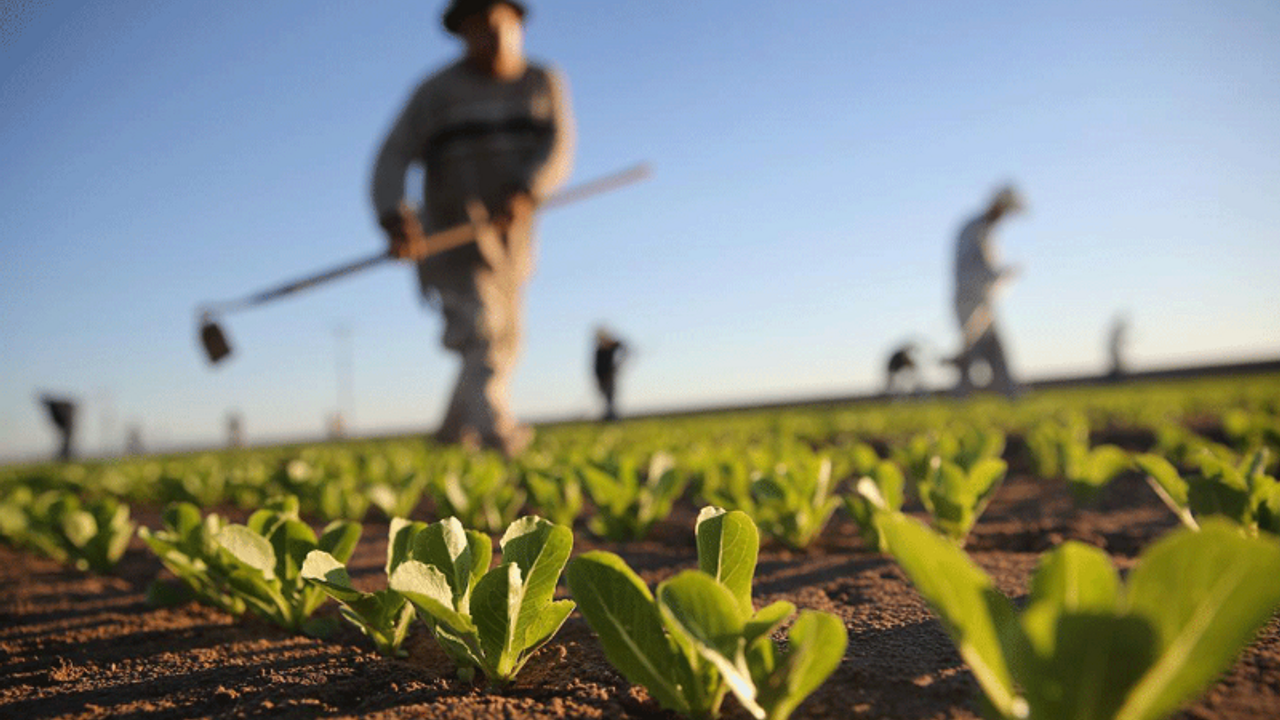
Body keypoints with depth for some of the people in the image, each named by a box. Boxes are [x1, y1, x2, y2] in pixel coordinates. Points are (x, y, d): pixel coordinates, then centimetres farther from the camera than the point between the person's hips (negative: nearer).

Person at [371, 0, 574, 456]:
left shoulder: (544, 84, 7)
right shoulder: (437, 91, -2)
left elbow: (558, 150, -8)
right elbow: (392, 158, -9)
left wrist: (524, 193, -28)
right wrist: (394, 217, -28)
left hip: (510, 234, 5)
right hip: (453, 232, -4)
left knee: (502, 344, 14)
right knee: (479, 332, -23)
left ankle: (454, 432, 32)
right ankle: (497, 430, -38)